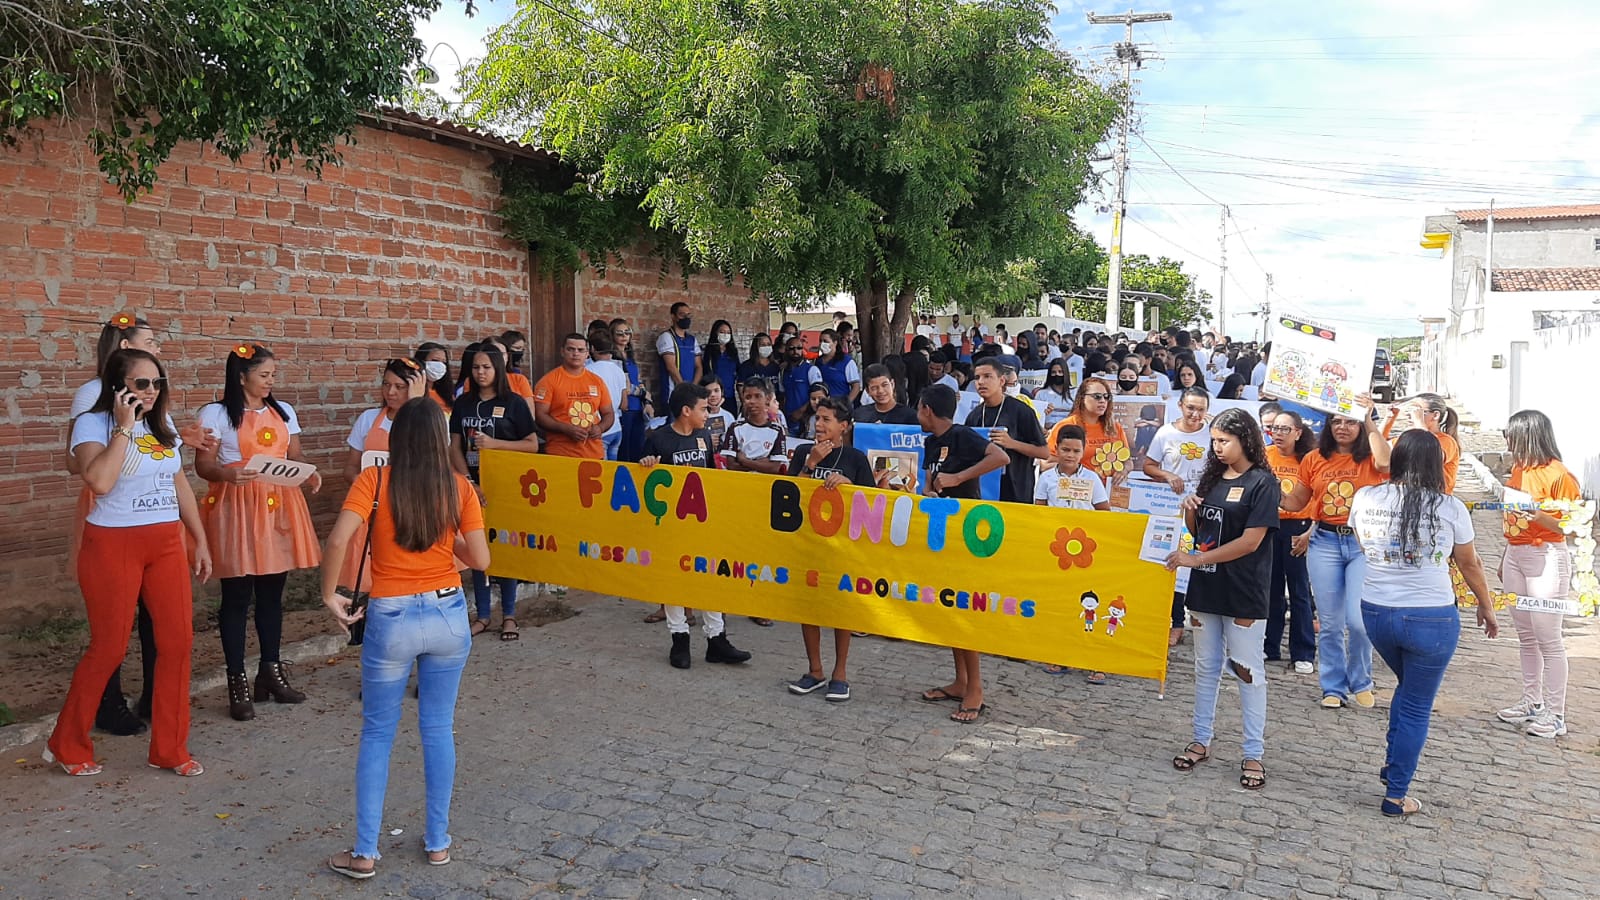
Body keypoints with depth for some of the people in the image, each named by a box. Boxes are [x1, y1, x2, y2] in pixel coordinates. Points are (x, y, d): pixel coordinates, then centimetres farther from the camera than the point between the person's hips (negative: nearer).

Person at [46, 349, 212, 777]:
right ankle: (66, 745, 24)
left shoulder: (162, 425, 10)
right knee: (109, 647, 2)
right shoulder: (93, 423, -8)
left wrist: (200, 540, 14)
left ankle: (170, 748, 14)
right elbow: (99, 481, -26)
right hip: (113, 545, -5)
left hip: (167, 544, 5)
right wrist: (124, 427, -20)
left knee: (177, 641, 1)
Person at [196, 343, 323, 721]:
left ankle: (271, 671, 23)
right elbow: (203, 465, -6)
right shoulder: (216, 413, -3)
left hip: (277, 508, 5)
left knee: (272, 592, 12)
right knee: (237, 596, 1)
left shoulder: (283, 411, 13)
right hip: (236, 509, -5)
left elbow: (295, 456, 13)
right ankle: (237, 682, 9)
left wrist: (309, 473, -8)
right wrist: (225, 473, -27)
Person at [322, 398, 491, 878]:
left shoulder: (374, 480, -8)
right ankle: (437, 842, 24)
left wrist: (330, 595, -6)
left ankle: (364, 852, 19)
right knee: (439, 730, 15)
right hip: (448, 615, 2)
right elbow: (480, 560, -4)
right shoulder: (459, 486, -4)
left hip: (391, 620, -1)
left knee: (377, 735, 13)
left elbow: (338, 540, -21)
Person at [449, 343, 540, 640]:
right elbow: (455, 447, 5)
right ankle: (482, 615, 16)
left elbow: (532, 444, -4)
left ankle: (509, 615, 14)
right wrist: (469, 481, -8)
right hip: (473, 485, 3)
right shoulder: (463, 403, 7)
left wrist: (495, 444, -15)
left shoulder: (513, 403, -2)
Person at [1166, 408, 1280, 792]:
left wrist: (1195, 558, -17)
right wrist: (1189, 510, -4)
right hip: (1206, 588, 6)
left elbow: (1251, 541, -17)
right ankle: (1201, 740, 24)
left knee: (1247, 672, 2)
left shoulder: (1262, 483, -9)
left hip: (1243, 594, -6)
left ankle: (1254, 754, 11)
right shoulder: (1212, 478, 9)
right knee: (1206, 667, 14)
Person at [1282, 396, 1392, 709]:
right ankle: (1333, 688, 19)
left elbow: (1385, 462, -26)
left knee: (1358, 620, -8)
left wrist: (1369, 420, -19)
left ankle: (1361, 684, 16)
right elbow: (1297, 502, 12)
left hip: (1363, 543, -3)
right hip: (1324, 543, 3)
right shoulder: (1314, 460, 6)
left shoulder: (1368, 458, -1)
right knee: (1329, 623, 7)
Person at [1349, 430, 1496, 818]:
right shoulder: (1450, 508, -10)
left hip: (1376, 613, 3)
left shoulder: (1364, 498, -5)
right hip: (1431, 620, -3)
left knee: (1408, 685, 29)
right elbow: (1470, 565, 5)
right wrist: (1486, 607, 20)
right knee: (1417, 707, 11)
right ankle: (1396, 795, 19)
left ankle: (1393, 764, 32)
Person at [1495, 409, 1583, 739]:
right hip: (1515, 556, 8)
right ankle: (1532, 702, 24)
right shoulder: (1518, 470, 10)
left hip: (1546, 558, -8)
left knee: (1548, 639, -3)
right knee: (1525, 636, 13)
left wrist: (1539, 515, -27)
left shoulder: (1558, 474, -13)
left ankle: (1554, 714, 5)